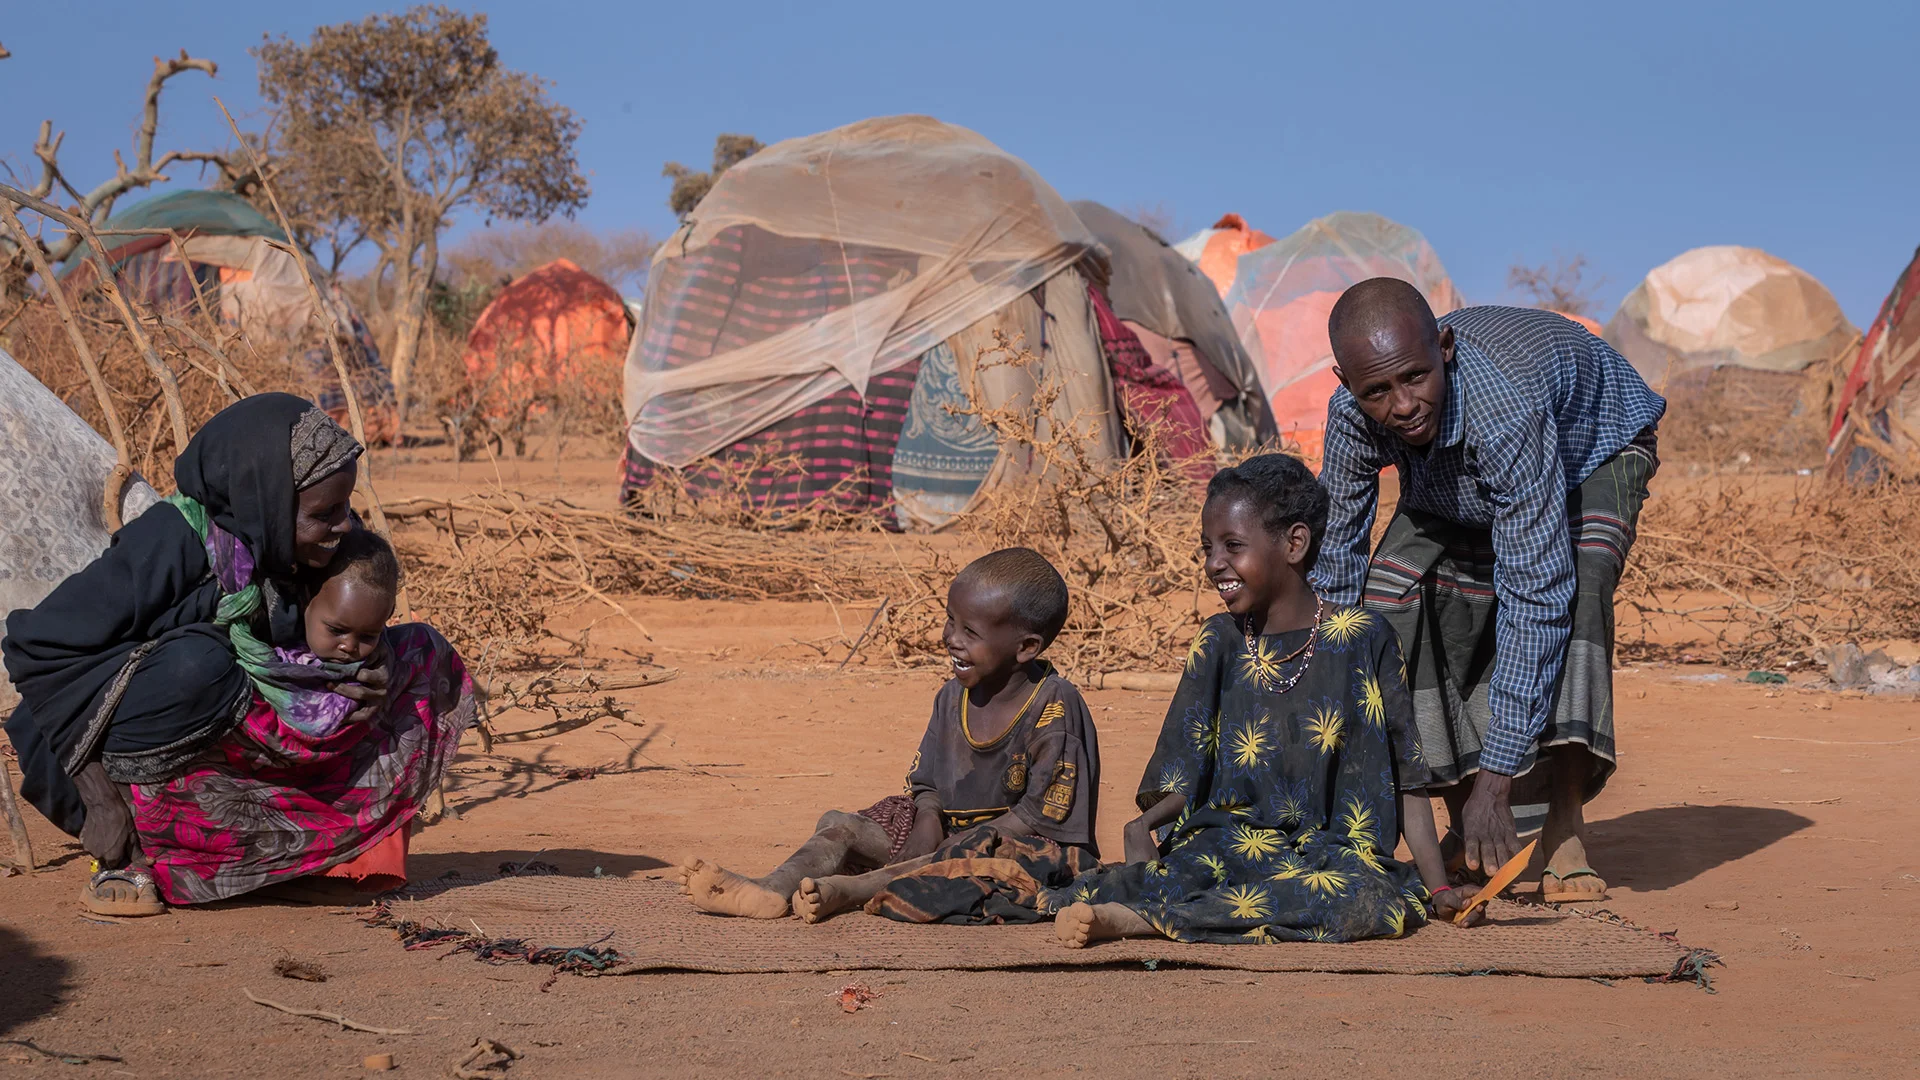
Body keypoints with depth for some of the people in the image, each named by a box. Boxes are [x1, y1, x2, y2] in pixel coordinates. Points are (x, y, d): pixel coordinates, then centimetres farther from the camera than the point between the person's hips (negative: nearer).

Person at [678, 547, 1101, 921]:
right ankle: (773, 889, -36)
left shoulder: (1054, 705, -16)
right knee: (843, 827, -8)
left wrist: (960, 844, -22)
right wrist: (927, 831, -15)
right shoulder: (952, 698, 6)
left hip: (1029, 845, -7)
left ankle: (847, 890, -49)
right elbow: (928, 785, 8)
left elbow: (1042, 812, -18)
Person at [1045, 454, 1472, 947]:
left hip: (1332, 854, -1)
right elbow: (1185, 777, 9)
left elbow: (1407, 781, 2)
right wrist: (1144, 825, -12)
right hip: (1228, 845, 1)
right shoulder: (1219, 642, 9)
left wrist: (1438, 888, -6)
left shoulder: (1363, 642, 0)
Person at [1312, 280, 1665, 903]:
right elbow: (1333, 563, -16)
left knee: (1573, 579, -34)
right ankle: (1466, 824, 1)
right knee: (1391, 593, -16)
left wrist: (1497, 779, -47)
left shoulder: (1503, 405, -47)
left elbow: (1535, 595, -46)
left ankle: (1564, 827, -25)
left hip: (1594, 447, -5)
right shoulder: (1352, 415, -30)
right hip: (1459, 483, 5)